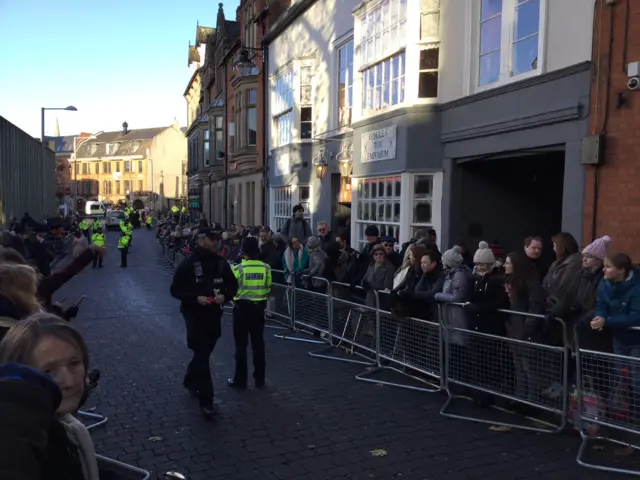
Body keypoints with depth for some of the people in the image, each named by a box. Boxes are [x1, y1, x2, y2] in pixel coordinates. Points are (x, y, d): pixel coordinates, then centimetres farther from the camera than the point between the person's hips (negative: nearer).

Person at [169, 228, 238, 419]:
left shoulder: (221, 262, 2)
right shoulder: (188, 263, -10)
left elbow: (233, 285, 9)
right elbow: (175, 289, -8)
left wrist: (225, 295, -12)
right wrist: (196, 297, -22)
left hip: (214, 314, 5)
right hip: (195, 315, -5)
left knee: (204, 353, 20)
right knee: (202, 355, -8)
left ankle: (190, 381, 46)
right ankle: (206, 401, -3)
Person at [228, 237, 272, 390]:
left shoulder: (238, 268, -15)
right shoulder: (266, 268, -6)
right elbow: (268, 288, 3)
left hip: (242, 307, -3)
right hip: (259, 307, 3)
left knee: (241, 344, 6)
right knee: (258, 343, 12)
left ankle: (240, 379, 11)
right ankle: (259, 379, 18)